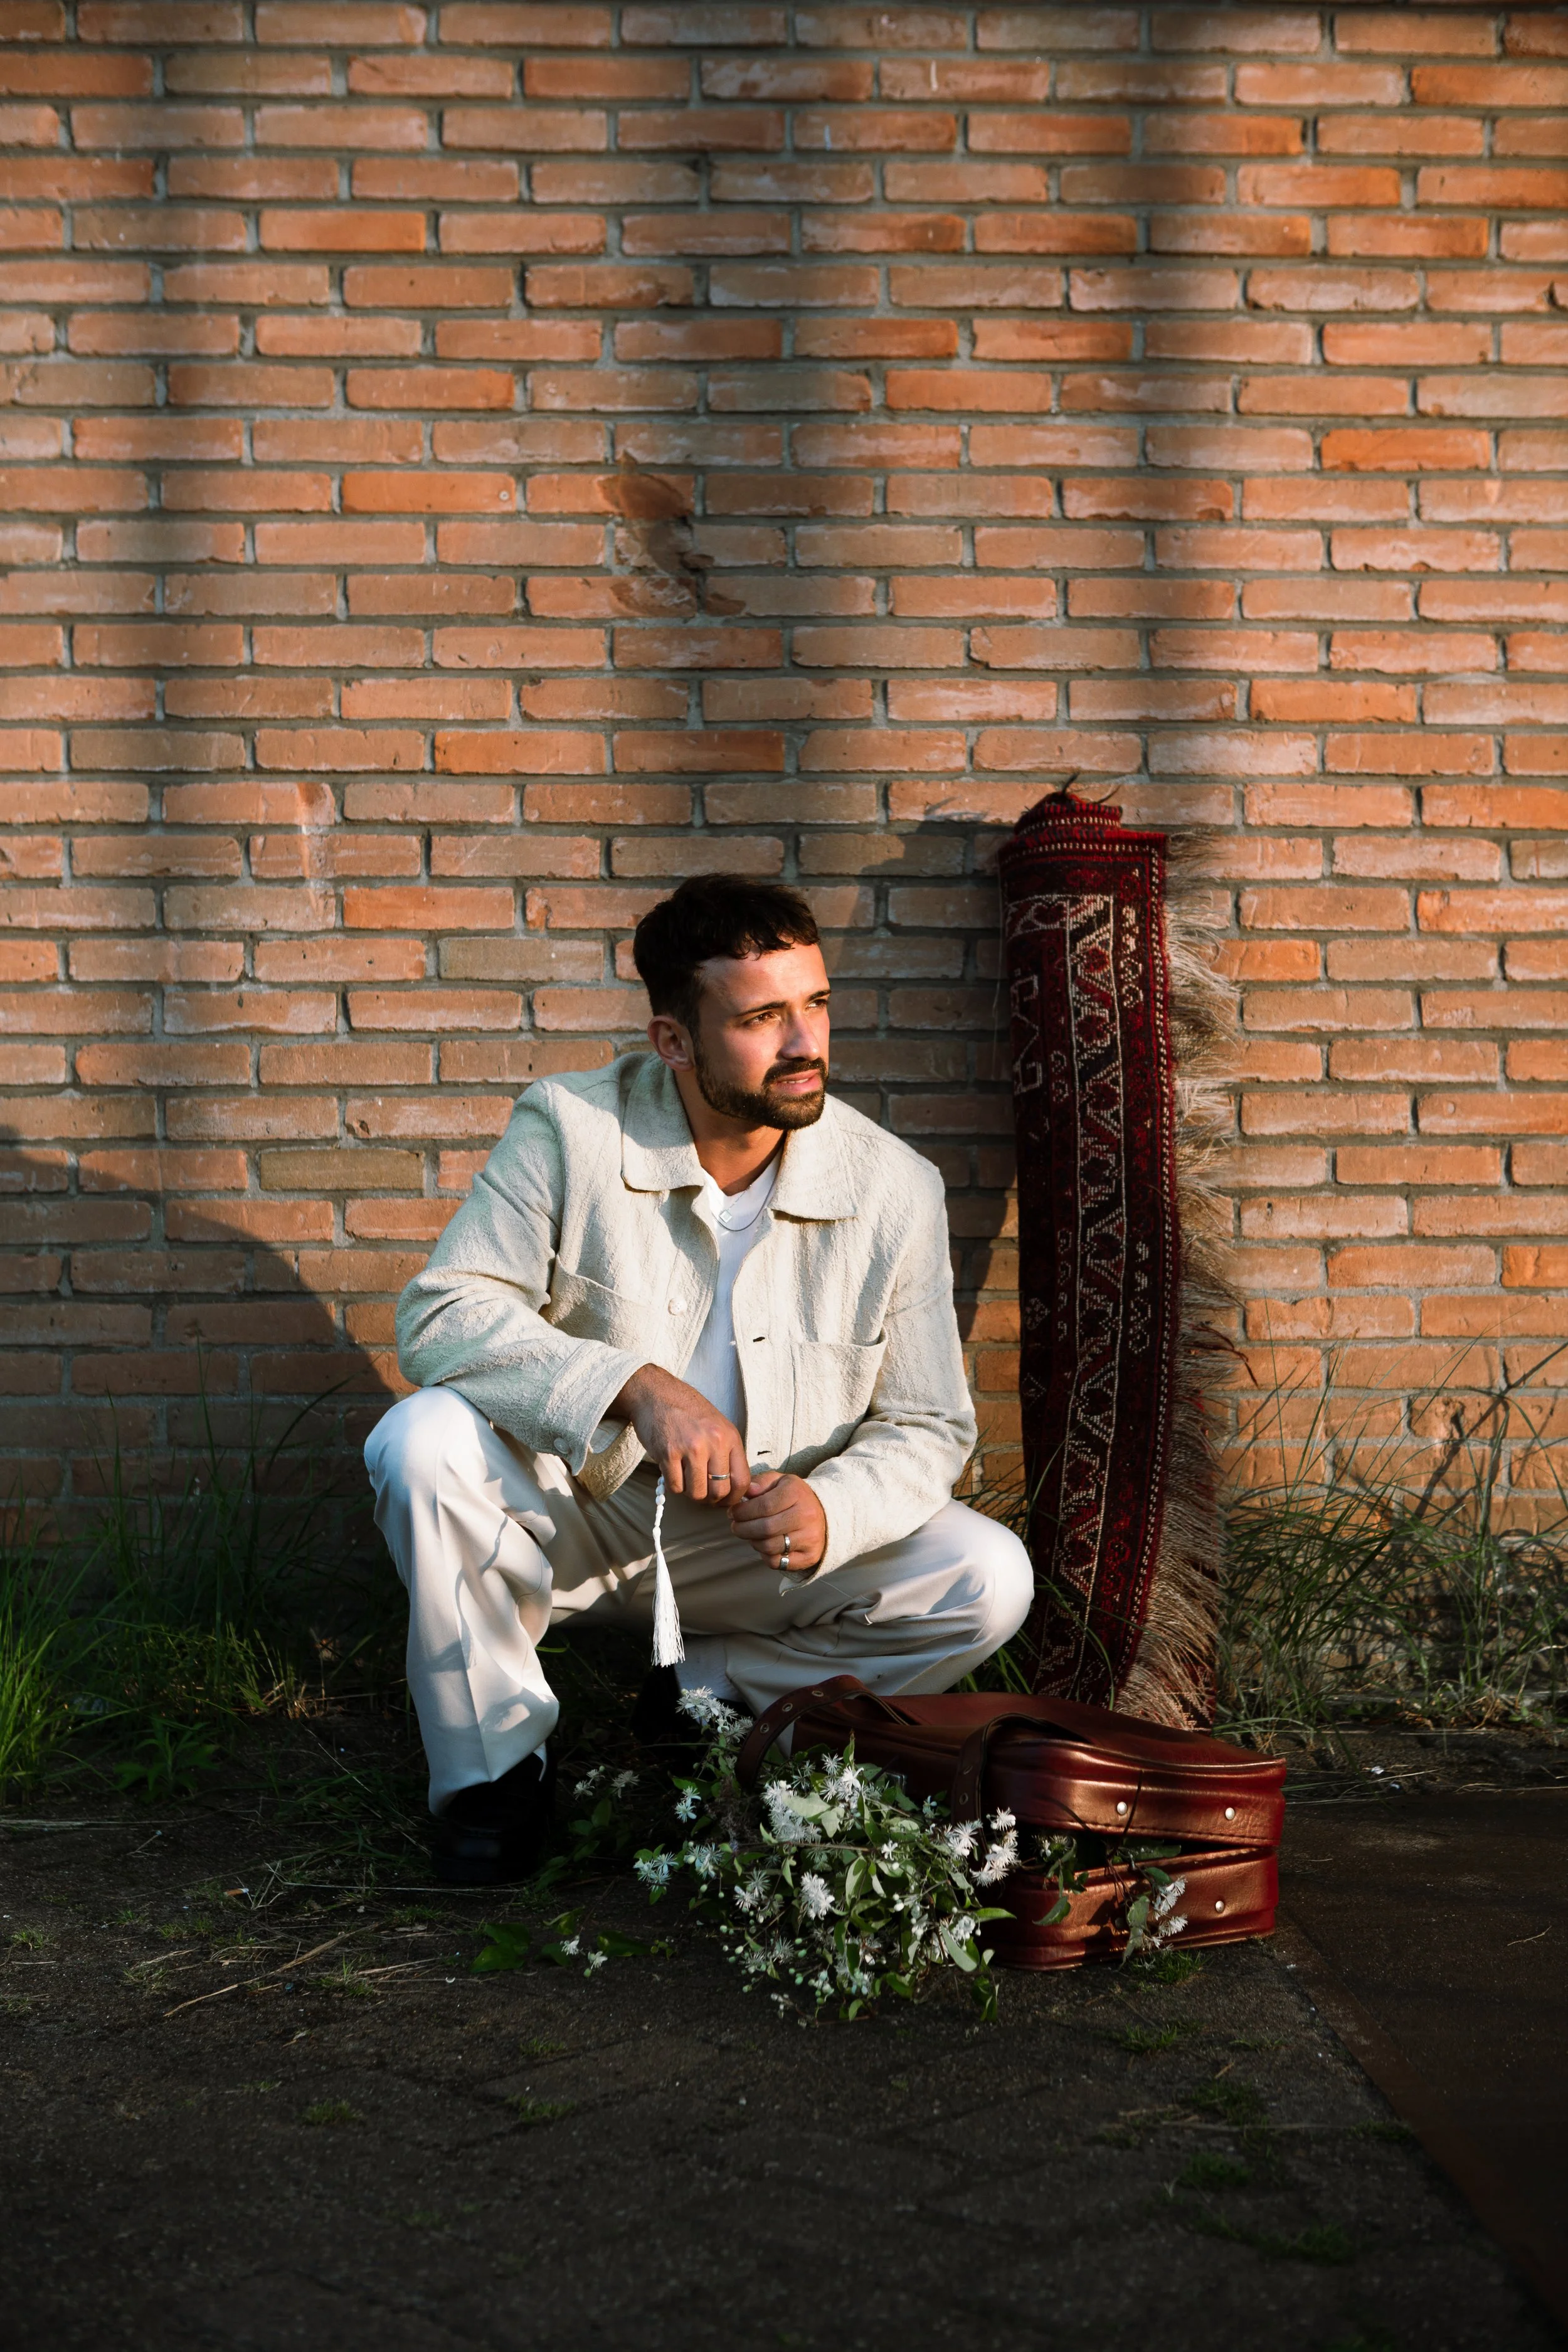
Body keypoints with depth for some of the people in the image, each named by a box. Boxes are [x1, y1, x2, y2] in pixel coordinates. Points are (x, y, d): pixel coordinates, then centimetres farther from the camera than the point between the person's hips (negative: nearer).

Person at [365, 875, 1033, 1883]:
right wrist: (635, 1385, -34)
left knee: (990, 1582, -20)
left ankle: (712, 1697, -2)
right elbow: (441, 1315, -20)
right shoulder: (572, 1130, -13)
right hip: (571, 1507, -1)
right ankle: (497, 1761, -11)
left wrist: (829, 1510, -27)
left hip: (765, 1540, 1)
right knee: (423, 1442, -31)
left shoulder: (894, 1187, -9)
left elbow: (926, 1428, -4)